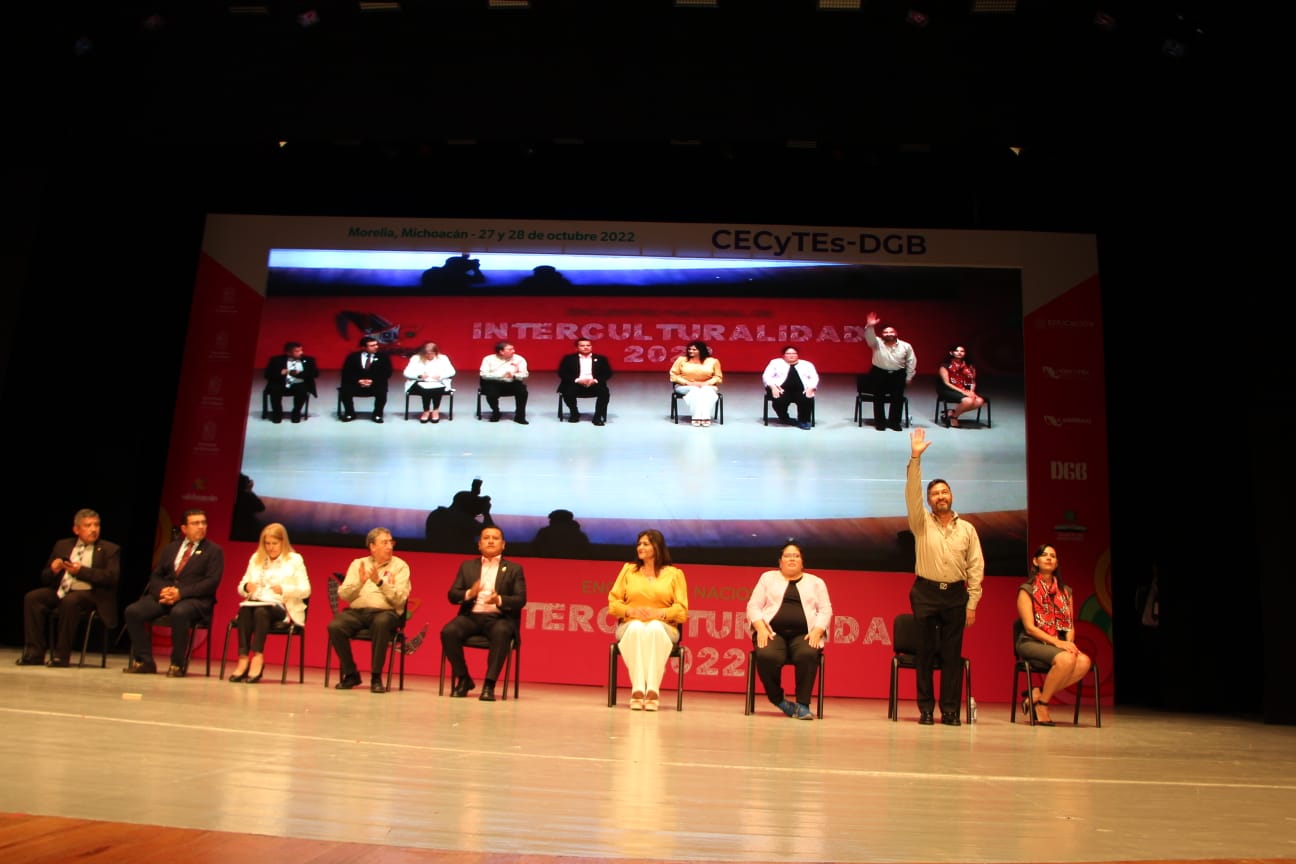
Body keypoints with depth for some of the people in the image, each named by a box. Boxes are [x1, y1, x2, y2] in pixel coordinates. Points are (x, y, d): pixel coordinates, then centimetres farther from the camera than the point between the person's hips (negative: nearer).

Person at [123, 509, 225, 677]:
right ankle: (144, 661, -9)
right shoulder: (170, 548, 21)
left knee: (179, 612, -38)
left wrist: (181, 593, -17)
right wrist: (162, 590, -8)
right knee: (132, 611, -20)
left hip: (195, 600, -5)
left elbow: (212, 582, -6)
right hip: (164, 595, 5)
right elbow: (155, 576, 16)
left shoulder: (213, 551, 6)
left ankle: (178, 664, -23)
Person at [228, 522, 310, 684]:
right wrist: (246, 587, -8)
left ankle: (257, 658, -37)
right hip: (256, 603, 4)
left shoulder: (295, 560, 6)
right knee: (244, 609, -32)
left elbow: (305, 590, -3)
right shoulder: (255, 558, 19)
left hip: (281, 607, -3)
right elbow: (241, 587, 17)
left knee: (261, 611, -36)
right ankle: (243, 658, -35)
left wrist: (284, 589, -20)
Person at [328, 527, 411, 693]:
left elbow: (400, 598, -6)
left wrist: (380, 582, -17)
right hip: (356, 612, 3)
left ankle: (376, 677, -23)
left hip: (385, 612, -2)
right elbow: (343, 594, 5)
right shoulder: (358, 564, 15)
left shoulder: (400, 566, 7)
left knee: (382, 623, -37)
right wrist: (359, 582, -12)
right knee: (335, 626, -27)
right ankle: (350, 674, -5)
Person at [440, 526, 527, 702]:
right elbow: (452, 595, 8)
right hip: (472, 616, 3)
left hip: (499, 617, -2)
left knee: (501, 633, -38)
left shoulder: (514, 569, 10)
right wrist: (468, 594, -15)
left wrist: (499, 600, -21)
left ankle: (489, 684, -30)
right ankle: (463, 679, -7)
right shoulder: (467, 566, 17)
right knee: (448, 632, -27)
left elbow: (520, 600, -1)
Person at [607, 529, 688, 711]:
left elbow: (681, 610, 2)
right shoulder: (628, 569, 16)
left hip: (662, 627, -1)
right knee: (637, 628, -37)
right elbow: (613, 602, 10)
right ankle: (637, 689, -43)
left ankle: (653, 689, -43)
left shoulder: (674, 573, 11)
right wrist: (630, 610, -11)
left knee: (654, 628, -38)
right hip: (630, 625, 1)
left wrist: (659, 613, -16)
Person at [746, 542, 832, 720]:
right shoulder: (768, 578, 16)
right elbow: (753, 606, 9)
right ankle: (778, 700, -12)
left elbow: (825, 611, 9)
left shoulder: (816, 582, 18)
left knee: (807, 655, -35)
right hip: (773, 632, 0)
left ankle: (802, 704, -24)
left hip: (803, 634, 0)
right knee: (767, 656, -34)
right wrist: (761, 628, -10)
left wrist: (816, 631, -10)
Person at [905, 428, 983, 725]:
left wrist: (972, 603, 0)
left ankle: (950, 710, 6)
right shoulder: (922, 522, 5)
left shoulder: (967, 529, 9)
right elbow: (911, 493, -10)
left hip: (956, 594, 1)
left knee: (952, 653, 1)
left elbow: (976, 567, 6)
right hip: (925, 592, -1)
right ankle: (925, 709, 6)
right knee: (926, 652, 1)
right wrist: (915, 458, -19)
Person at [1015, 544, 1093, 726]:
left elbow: (1070, 625, 13)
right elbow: (1029, 627, -7)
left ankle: (1038, 695, -13)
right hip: (1031, 643, -5)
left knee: (1084, 662, -28)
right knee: (1066, 659, -34)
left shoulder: (1066, 592, 18)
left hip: (1061, 645, 5)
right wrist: (1056, 642, -18)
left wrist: (1069, 643, -9)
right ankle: (1042, 703, -13)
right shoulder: (1027, 590, 2)